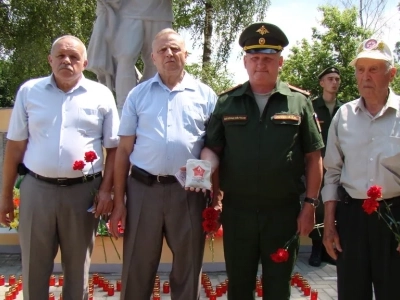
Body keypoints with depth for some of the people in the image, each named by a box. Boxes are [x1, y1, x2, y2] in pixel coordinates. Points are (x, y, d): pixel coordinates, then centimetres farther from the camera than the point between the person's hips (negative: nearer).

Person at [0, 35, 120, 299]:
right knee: (34, 266, 11)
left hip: (83, 191, 0)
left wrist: (106, 189, -6)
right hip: (36, 189, 1)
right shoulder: (29, 91, 4)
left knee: (78, 266, 14)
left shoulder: (101, 95, 1)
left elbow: (114, 148, 2)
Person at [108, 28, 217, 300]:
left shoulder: (205, 95, 5)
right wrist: (118, 201, 1)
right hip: (143, 189, 1)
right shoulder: (138, 95, 6)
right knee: (137, 269, 12)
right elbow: (124, 150, 5)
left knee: (188, 269, 14)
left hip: (188, 191, 0)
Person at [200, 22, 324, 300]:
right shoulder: (227, 102, 4)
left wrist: (310, 204, -3)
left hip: (284, 211, -1)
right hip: (237, 210, 1)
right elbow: (212, 148, 5)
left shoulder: (299, 102, 0)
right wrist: (206, 166, -18)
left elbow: (313, 157, 1)